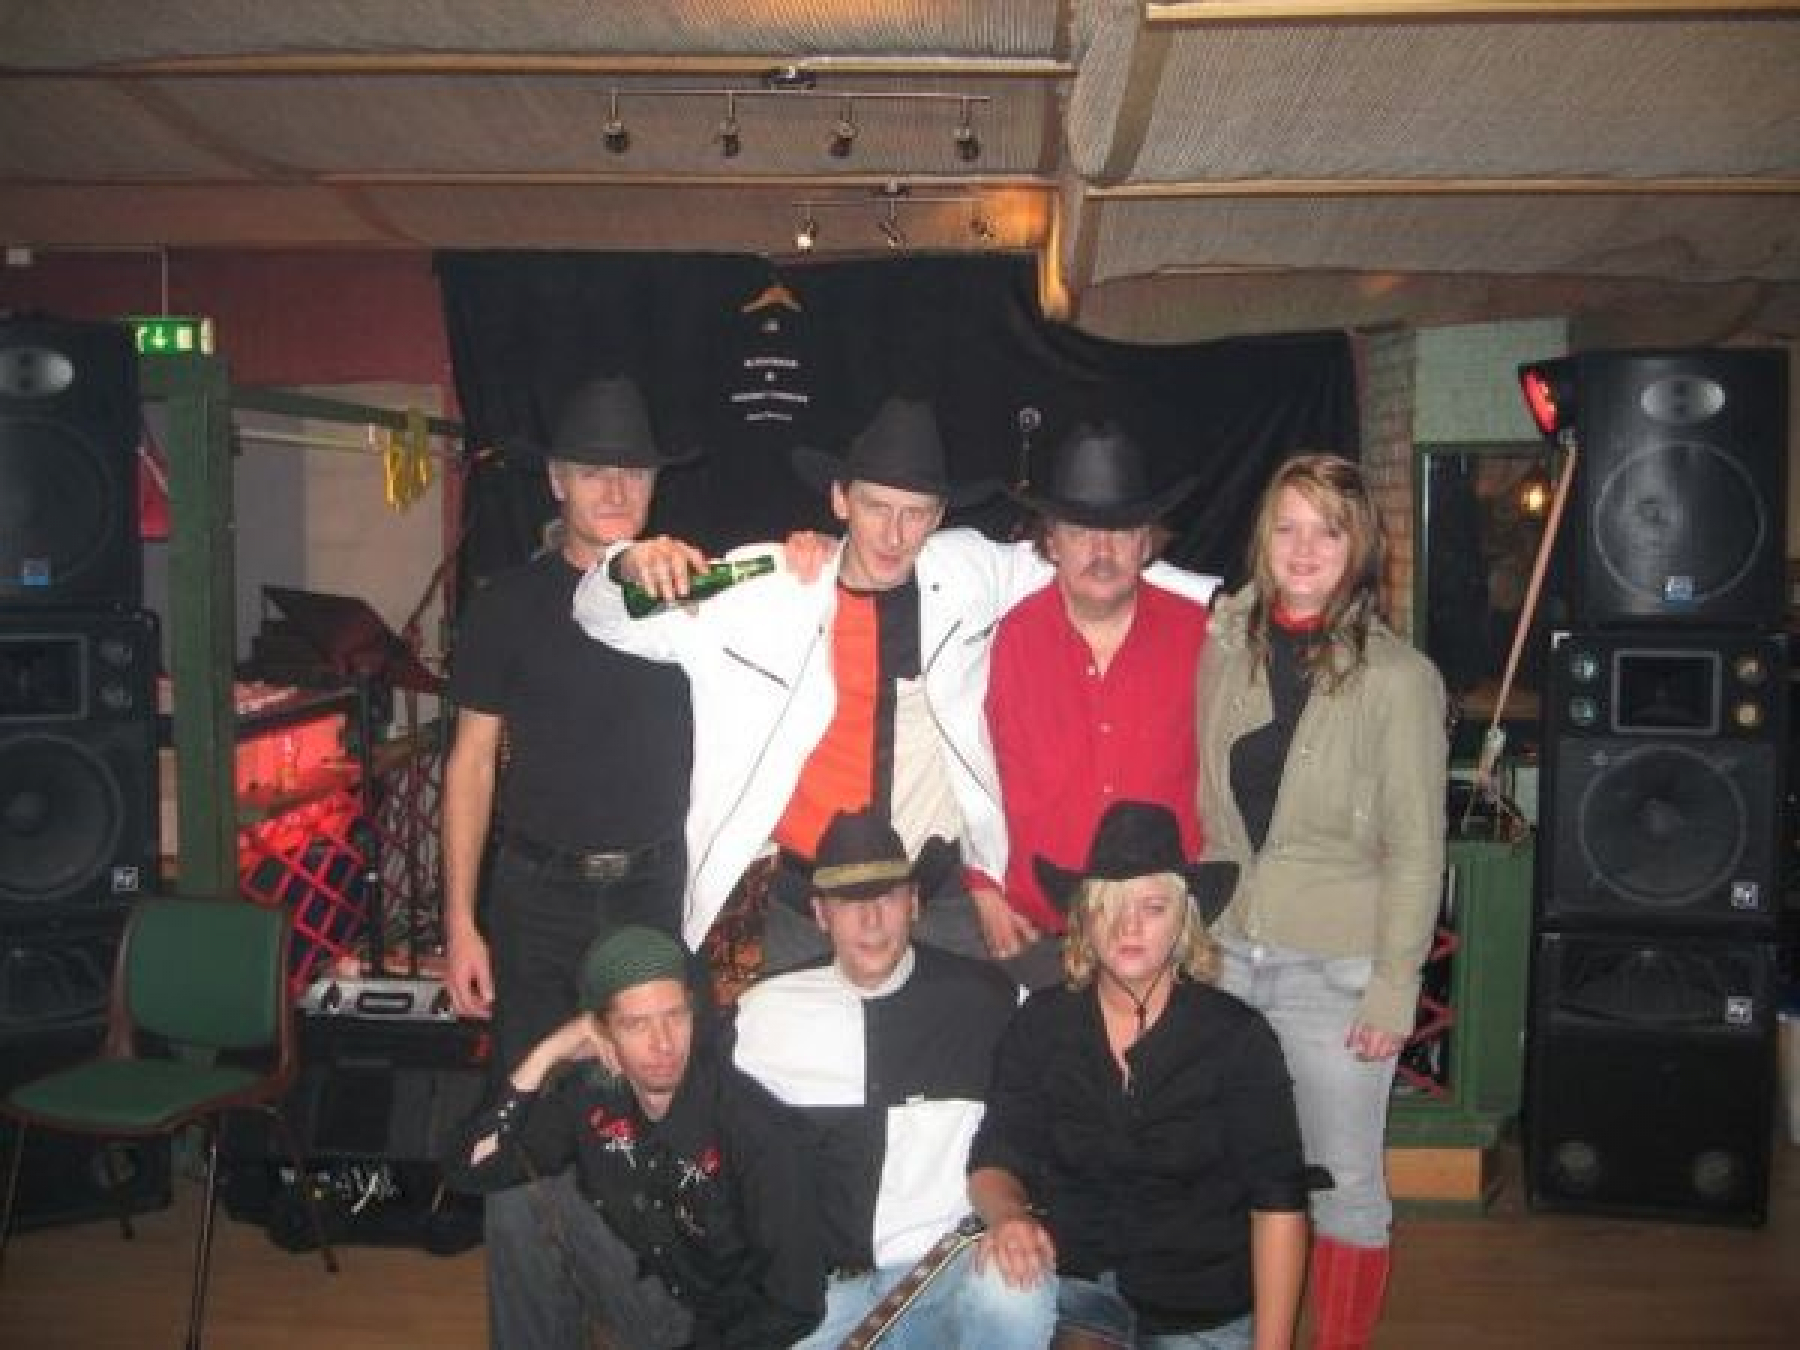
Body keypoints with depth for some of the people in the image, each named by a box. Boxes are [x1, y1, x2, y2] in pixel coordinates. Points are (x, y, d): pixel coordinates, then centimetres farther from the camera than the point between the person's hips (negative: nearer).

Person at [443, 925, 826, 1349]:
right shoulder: (593, 1094, -12)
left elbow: (795, 1305, -22)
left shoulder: (760, 1129, -27)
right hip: (652, 1295, 4)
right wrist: (545, 1055, -19)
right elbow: (472, 1167, -11)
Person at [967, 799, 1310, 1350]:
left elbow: (1278, 1205, -3)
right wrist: (1006, 1215, -23)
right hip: (1070, 1280, 2)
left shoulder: (1238, 1037, -3)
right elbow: (994, 1161, 0)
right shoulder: (1041, 1025, 2)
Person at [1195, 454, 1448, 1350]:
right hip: (1228, 954, 4)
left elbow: (1415, 852, -7)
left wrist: (1394, 992, -9)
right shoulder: (1225, 649, 2)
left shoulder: (1399, 678, -9)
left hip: (1338, 970, -3)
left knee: (1344, 1183, 10)